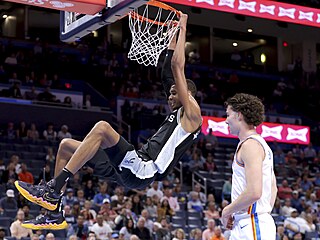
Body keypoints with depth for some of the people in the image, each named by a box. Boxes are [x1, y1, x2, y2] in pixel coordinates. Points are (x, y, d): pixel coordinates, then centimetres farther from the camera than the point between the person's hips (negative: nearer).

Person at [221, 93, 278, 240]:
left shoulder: (251, 144, -13)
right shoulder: (261, 143, 19)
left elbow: (254, 192, -23)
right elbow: (273, 188, 25)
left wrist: (227, 211, -11)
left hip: (253, 225, -10)